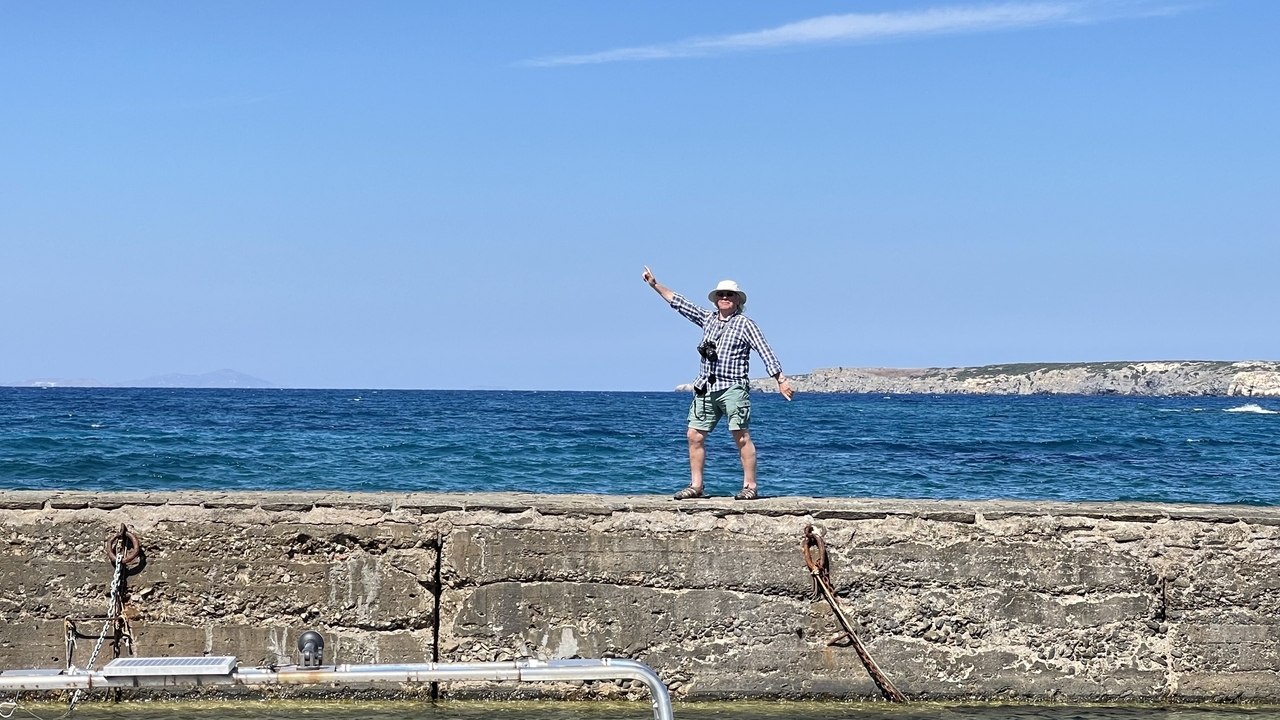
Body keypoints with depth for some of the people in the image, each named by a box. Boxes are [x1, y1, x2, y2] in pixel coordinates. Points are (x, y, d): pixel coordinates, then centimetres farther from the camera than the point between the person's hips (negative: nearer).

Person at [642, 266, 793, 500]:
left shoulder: (745, 324, 0)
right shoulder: (708, 319, 16)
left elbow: (765, 352, -5)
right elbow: (679, 303, 22)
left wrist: (781, 380, -12)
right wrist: (655, 284, 21)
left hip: (732, 388, -6)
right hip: (705, 389, 6)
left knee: (742, 437, -8)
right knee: (695, 435, 1)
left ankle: (750, 486, -5)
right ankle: (696, 486, 7)